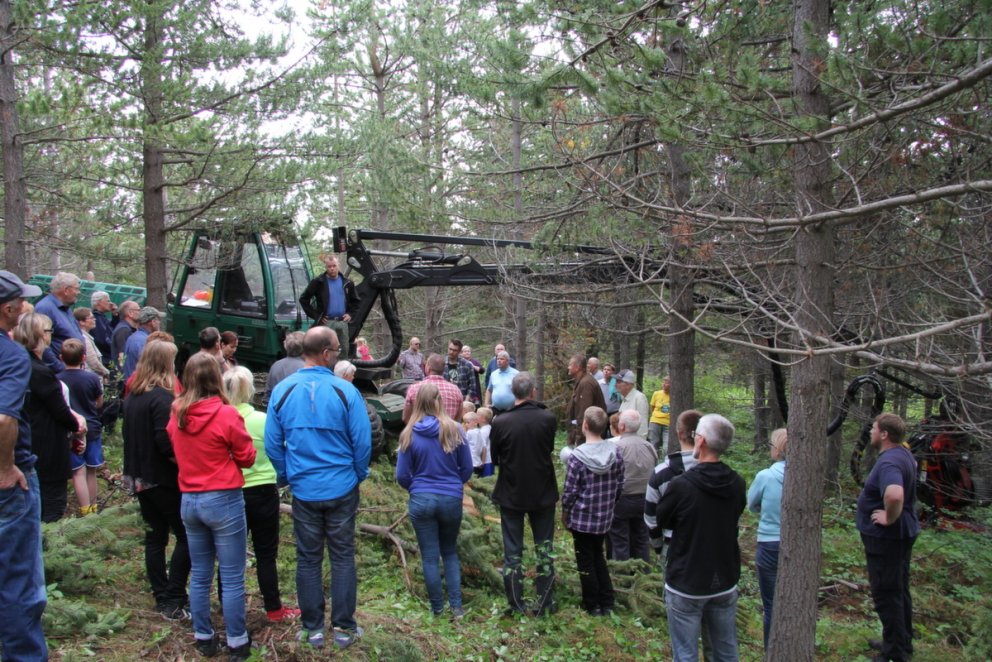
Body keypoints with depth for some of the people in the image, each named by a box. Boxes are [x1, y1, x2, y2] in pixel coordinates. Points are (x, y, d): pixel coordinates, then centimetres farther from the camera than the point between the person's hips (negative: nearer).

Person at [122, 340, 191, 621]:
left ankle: (162, 597, 22)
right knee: (186, 537, 1)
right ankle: (174, 602, 0)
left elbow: (129, 434, 16)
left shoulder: (132, 395, 8)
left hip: (139, 477, 8)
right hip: (163, 479, -8)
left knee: (155, 536, 15)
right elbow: (166, 442, -24)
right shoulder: (162, 396, -18)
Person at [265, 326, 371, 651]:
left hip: (303, 489, 2)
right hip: (341, 488, -2)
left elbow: (272, 443, -1)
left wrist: (287, 477, 14)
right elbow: (363, 442, -10)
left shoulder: (282, 390, -6)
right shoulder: (345, 391, -14)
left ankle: (313, 628, 23)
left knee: (307, 558, 14)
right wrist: (358, 475, 8)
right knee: (342, 557, 11)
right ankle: (344, 627, 19)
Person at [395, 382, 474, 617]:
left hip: (421, 501, -1)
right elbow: (467, 468, 1)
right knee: (450, 552, 19)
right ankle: (456, 605, 14)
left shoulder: (409, 434, -8)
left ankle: (437, 607, 20)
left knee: (430, 557, 10)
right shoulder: (454, 430, -8)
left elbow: (402, 476, -2)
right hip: (452, 499, 1)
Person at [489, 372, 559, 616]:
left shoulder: (500, 422, -17)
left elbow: (494, 458, -3)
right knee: (544, 548, 16)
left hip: (511, 494, -1)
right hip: (543, 493, 1)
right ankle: (546, 603, 21)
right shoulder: (548, 419, -15)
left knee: (512, 551, 11)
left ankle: (516, 604, 18)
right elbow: (550, 449, 2)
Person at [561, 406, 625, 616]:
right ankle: (607, 604, 24)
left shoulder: (577, 457, -21)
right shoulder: (615, 453, -6)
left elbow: (570, 491, -15)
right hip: (605, 518, 5)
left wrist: (565, 512, 2)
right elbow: (620, 486, 3)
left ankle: (592, 605, 20)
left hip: (582, 518, -5)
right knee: (599, 556, 21)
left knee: (586, 560, 11)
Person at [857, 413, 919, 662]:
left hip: (886, 537, -10)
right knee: (899, 590, 20)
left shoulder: (889, 463, -27)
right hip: (902, 534, 10)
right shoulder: (904, 454, 6)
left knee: (886, 594, 0)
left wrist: (890, 517, -27)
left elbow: (895, 495, -47)